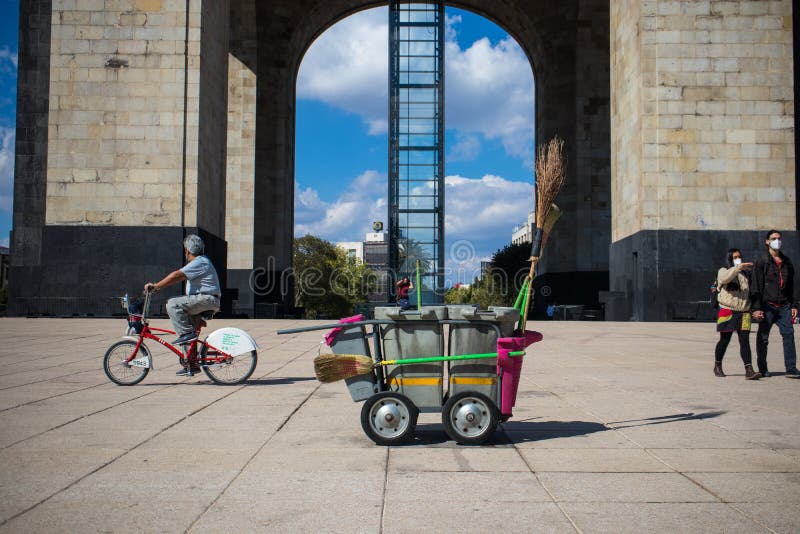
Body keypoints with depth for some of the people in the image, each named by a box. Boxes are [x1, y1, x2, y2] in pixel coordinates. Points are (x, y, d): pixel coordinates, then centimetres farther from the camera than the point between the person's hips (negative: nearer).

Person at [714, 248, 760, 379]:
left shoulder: (745, 273, 18)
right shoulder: (723, 271, 2)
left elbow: (749, 292, 25)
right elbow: (725, 278, -23)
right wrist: (739, 267, -31)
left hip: (743, 312, 4)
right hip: (727, 311, -4)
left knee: (745, 341, -5)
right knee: (724, 340, 4)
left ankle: (749, 370, -11)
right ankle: (717, 366, 22)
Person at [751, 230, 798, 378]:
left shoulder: (786, 261, 14)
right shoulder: (762, 261, -2)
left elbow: (791, 285, 18)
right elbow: (756, 286, -6)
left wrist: (794, 305, 11)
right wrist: (756, 308, -12)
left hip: (784, 306, 4)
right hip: (767, 305, -4)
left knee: (789, 334, -5)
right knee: (763, 338, 3)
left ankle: (791, 369, -4)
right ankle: (762, 368, 14)